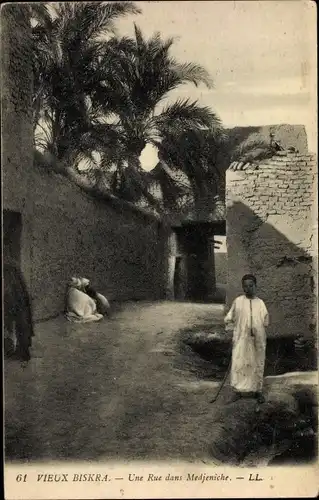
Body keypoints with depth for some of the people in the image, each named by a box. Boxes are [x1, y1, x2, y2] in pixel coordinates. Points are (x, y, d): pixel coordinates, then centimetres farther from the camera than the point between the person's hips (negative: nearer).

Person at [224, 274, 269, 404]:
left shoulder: (260, 303, 3)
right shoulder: (238, 301, 0)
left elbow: (265, 321, 3)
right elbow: (229, 318, 4)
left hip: (257, 340, 1)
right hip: (241, 339, -1)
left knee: (257, 364, 8)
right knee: (238, 364, -1)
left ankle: (258, 391, 21)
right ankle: (238, 390, 13)